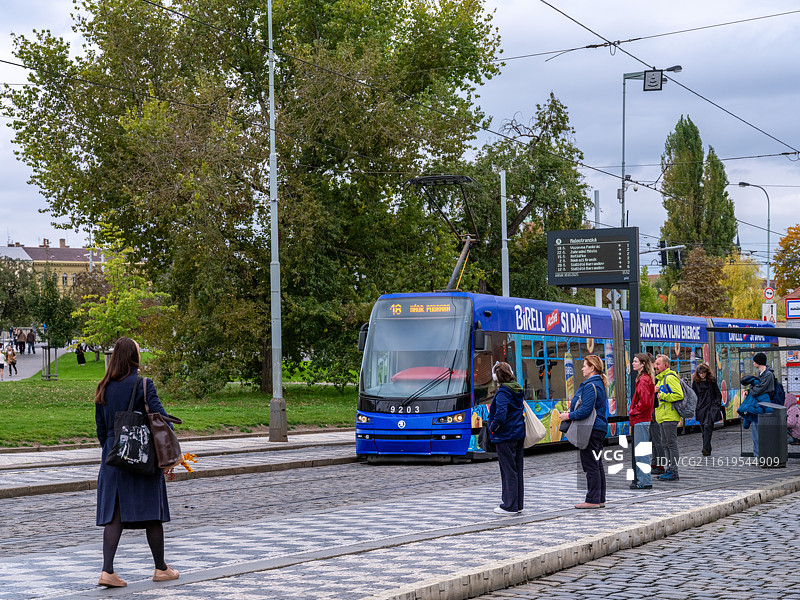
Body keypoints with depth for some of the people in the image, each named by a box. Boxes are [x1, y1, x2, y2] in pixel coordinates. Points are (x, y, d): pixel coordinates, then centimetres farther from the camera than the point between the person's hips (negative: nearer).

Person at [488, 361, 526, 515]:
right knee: (517, 470, 14)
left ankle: (510, 506, 2)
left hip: (506, 436, -8)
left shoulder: (503, 392, -18)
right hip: (519, 434, 8)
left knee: (509, 470, -3)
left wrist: (493, 427, -13)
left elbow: (501, 414, -29)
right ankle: (518, 503, 21)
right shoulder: (518, 390, 9)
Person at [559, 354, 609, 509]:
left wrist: (569, 416, -10)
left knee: (591, 465, -6)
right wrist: (572, 412, 14)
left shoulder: (590, 386, -17)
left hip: (591, 431, -10)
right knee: (597, 465, 13)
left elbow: (586, 411, -23)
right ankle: (600, 500, 17)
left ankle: (592, 500, -4)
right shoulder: (599, 384, 16)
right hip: (599, 428, 10)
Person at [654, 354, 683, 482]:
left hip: (669, 417, -10)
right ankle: (669, 470, 18)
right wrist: (655, 391, 7)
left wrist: (662, 395, -16)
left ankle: (674, 472, -5)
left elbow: (679, 395, -21)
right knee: (665, 444, 13)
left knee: (671, 443, -7)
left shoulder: (670, 378, -12)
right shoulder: (660, 378, 20)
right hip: (662, 417, 10)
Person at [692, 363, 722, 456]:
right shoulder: (695, 382, 6)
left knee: (707, 426, -17)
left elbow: (718, 394, 10)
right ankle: (708, 449, 13)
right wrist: (693, 407, 5)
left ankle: (706, 449, -23)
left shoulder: (712, 380, 3)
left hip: (711, 407, -3)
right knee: (703, 429, 3)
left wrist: (716, 405, 0)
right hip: (701, 408, 3)